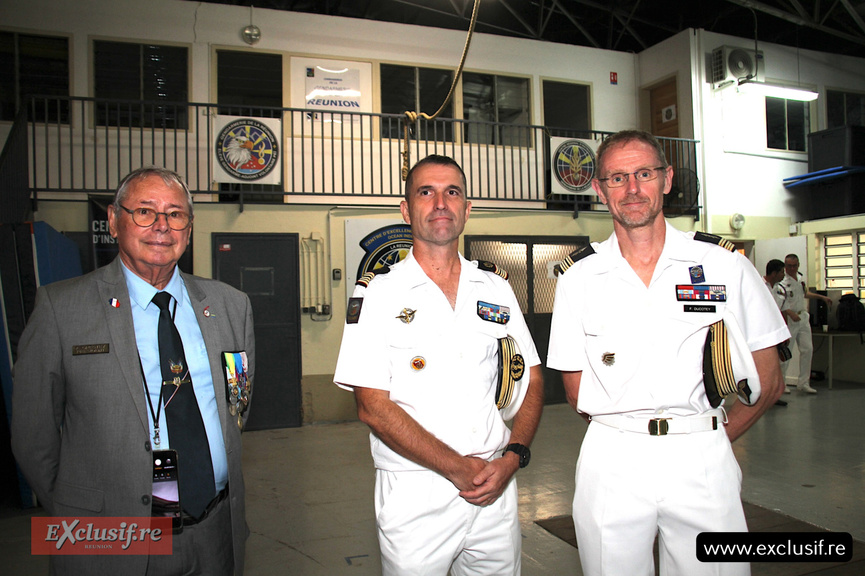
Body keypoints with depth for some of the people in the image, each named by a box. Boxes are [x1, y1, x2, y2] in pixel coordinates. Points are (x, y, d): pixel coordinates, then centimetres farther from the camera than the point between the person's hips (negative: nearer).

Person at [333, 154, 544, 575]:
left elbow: (531, 377, 9)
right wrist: (458, 468, -14)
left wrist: (512, 456, -6)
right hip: (416, 493, -3)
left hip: (496, 487, 4)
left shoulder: (496, 290, 7)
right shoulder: (379, 294, -6)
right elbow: (373, 407, -11)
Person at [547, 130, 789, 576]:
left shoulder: (724, 264, 1)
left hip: (703, 460, 0)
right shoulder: (577, 276, 2)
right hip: (611, 465, 0)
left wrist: (709, 438, 3)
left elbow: (767, 381, 5)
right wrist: (624, 432, -2)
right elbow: (576, 391, 5)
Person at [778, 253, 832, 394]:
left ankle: (803, 383, 14)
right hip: (789, 319, -8)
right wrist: (791, 313, -29)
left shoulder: (800, 279, 12)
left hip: (803, 318, 8)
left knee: (807, 349, 5)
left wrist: (821, 297, 30)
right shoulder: (782, 281, -13)